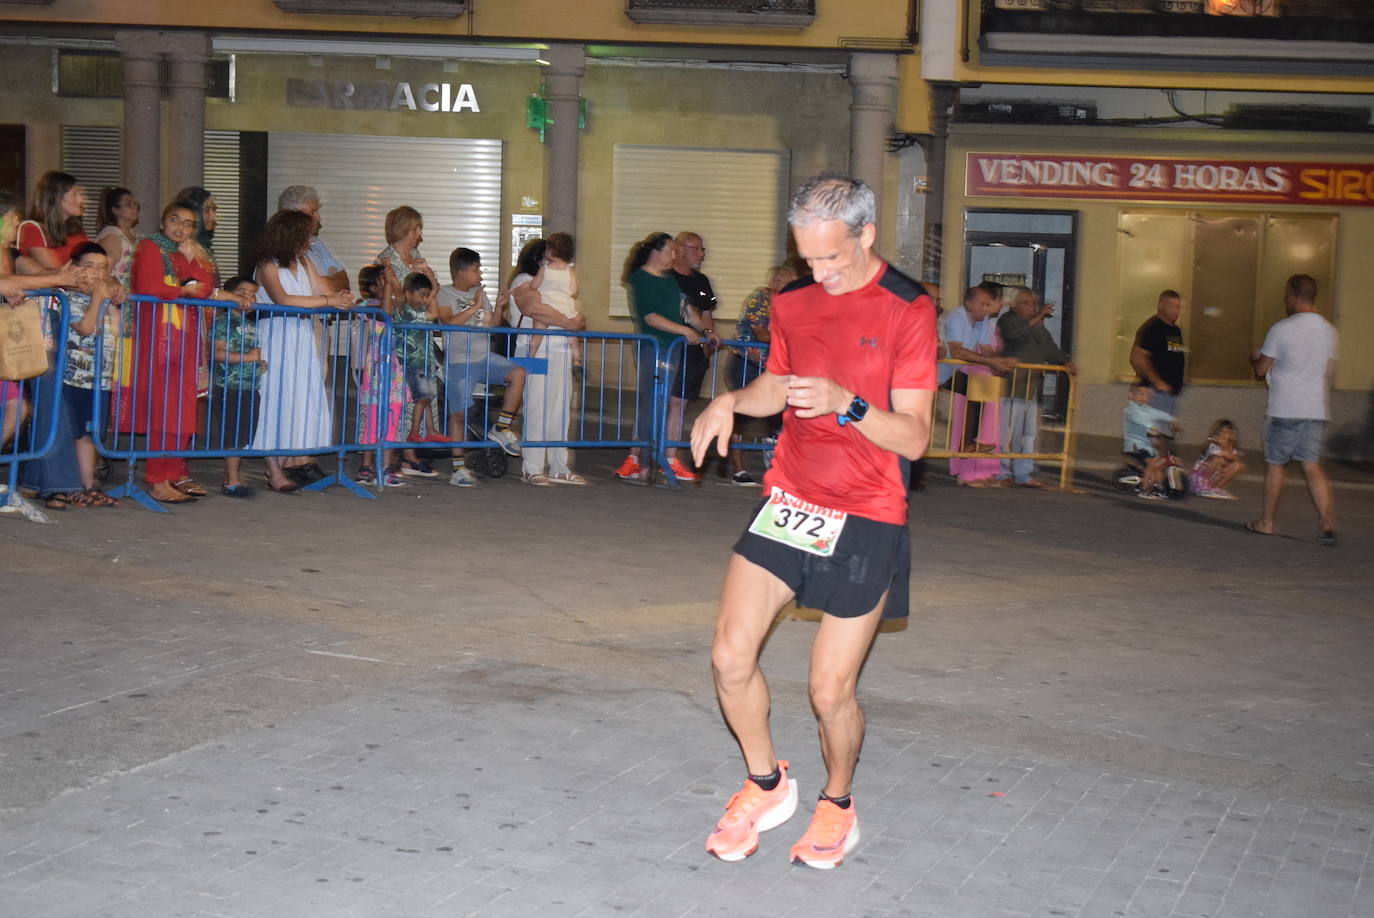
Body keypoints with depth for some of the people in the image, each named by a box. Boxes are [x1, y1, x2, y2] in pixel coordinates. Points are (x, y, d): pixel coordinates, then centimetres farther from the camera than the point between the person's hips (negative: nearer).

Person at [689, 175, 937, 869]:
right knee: (731, 657, -7)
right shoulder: (793, 303, 8)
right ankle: (766, 784, 19)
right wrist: (731, 401, 2)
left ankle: (837, 803, 29)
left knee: (831, 692, -1)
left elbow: (914, 436, -12)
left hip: (866, 520, -5)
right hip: (789, 500, 5)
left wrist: (846, 403, -29)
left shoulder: (908, 310, -9)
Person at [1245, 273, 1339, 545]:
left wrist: (1255, 358, 18)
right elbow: (1327, 372, 18)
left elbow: (1261, 369, -4)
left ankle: (1267, 521, 18)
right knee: (1312, 465, 4)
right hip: (1317, 410, 5)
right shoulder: (1329, 330, 8)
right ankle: (1327, 522, -11)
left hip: (1284, 410, -5)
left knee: (1275, 464, 9)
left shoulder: (1282, 328, -10)